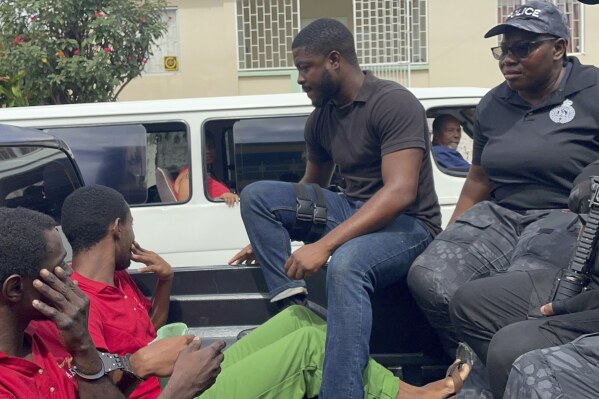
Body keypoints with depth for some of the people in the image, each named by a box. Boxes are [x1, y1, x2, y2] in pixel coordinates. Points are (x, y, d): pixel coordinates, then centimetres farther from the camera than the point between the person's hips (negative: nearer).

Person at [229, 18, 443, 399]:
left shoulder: (394, 103, -17)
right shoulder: (320, 119, 6)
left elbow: (400, 192, -28)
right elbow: (310, 188, 22)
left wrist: (324, 244, -35)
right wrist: (270, 237, 19)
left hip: (407, 223, -7)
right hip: (353, 210, 8)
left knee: (346, 263, -41)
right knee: (256, 195, -6)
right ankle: (291, 306, -18)